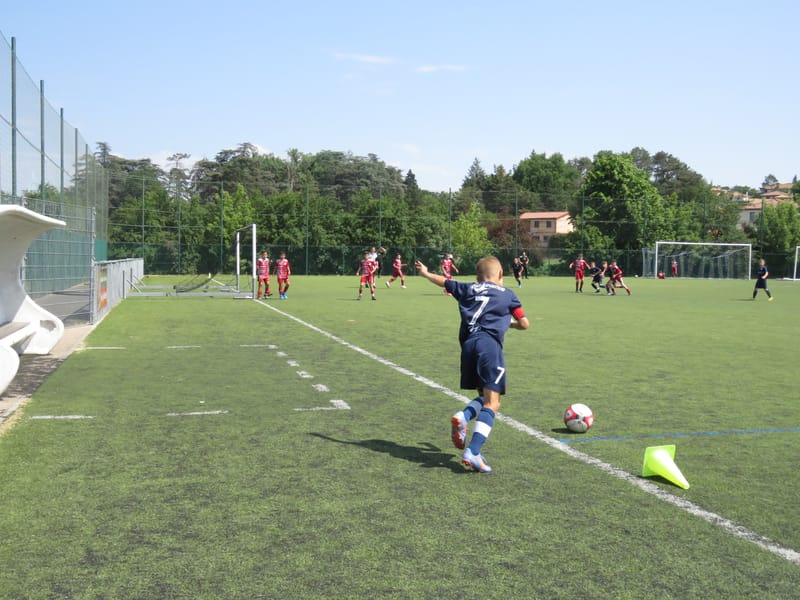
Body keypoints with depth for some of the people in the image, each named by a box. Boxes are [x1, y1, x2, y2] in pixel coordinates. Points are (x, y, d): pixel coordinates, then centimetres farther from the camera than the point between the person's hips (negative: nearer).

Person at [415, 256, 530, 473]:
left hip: (468, 344, 5)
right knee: (492, 403, -7)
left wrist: (425, 272, 54)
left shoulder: (468, 289, 21)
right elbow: (524, 324, 15)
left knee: (484, 396, 19)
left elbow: (443, 281, 36)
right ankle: (473, 452, -21)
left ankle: (463, 417, -11)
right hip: (489, 344, -5)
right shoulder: (508, 295, 13)